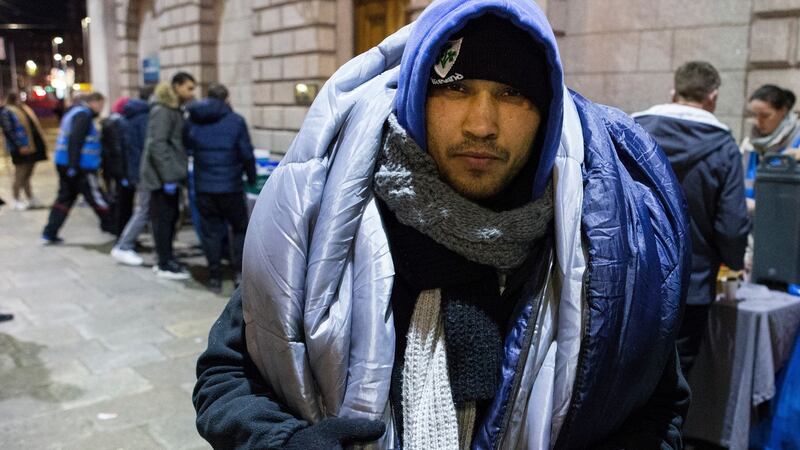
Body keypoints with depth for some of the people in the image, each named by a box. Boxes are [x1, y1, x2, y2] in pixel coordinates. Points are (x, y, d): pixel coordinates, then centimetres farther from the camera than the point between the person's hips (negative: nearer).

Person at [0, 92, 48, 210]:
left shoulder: (24, 109, 18)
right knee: (20, 176, -2)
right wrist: (20, 146, -22)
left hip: (33, 146, 8)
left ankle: (31, 199, 19)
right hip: (21, 148, -8)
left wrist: (41, 142, 14)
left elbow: (34, 126, 20)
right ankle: (17, 201, 6)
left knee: (27, 175, 14)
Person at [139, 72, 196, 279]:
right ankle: (165, 266, 5)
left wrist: (175, 174, 14)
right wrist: (168, 178, -22)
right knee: (163, 218, -2)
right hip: (161, 176, -9)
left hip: (170, 174, 9)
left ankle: (166, 260, 22)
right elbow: (157, 145, -21)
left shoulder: (175, 110, 14)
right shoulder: (162, 111, -15)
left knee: (170, 217, 13)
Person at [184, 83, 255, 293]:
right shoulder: (236, 121, -6)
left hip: (204, 187, 3)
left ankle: (215, 277, 12)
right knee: (240, 228, 12)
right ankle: (240, 272, 4)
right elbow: (247, 154, -6)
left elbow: (186, 150, 12)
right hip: (230, 186, -3)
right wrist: (251, 177, 7)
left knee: (211, 231, 10)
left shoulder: (192, 121, 5)